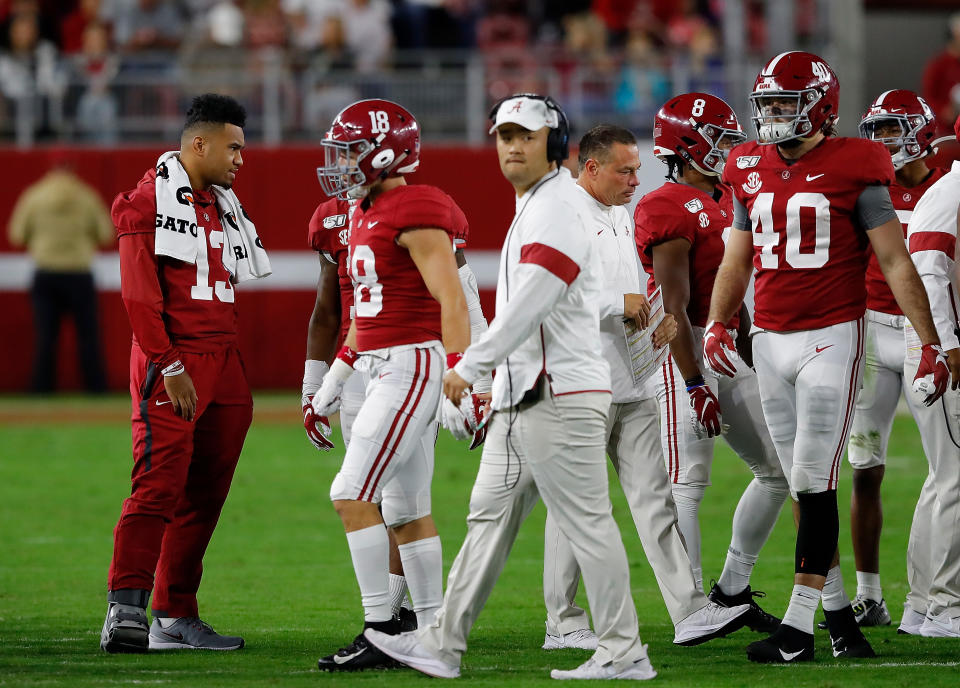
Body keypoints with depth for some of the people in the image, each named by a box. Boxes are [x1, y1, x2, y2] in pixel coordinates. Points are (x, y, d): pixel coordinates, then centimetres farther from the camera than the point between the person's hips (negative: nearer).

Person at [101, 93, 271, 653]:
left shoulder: (225, 208, 19)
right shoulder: (151, 202, -7)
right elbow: (140, 296, -13)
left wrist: (235, 372, 16)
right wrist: (170, 367, -18)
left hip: (222, 363, 8)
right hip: (172, 361, -8)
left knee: (204, 495, 7)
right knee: (160, 483, -17)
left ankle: (176, 617, 12)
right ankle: (126, 611, -21)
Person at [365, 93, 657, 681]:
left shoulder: (559, 207, -13)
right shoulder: (531, 208, 19)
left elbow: (531, 303, -23)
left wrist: (471, 366, -25)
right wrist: (493, 380, 23)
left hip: (560, 397, -11)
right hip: (520, 398, 11)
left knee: (587, 523, -8)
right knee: (491, 517, 11)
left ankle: (624, 654, -5)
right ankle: (444, 645, 14)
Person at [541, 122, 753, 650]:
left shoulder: (620, 216, 17)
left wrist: (654, 316, 7)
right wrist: (619, 304, -17)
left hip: (629, 381, 8)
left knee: (654, 498, 3)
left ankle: (689, 612, -1)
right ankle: (562, 622, 6)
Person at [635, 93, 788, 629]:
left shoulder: (724, 202, 16)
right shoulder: (669, 210, -14)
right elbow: (675, 308, -18)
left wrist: (753, 360, 22)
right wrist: (695, 385, -21)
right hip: (687, 351, -10)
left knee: (778, 469, 10)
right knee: (689, 481, -8)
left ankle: (732, 590, 17)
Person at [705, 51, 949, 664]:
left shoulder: (853, 169, -7)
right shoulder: (752, 172, 9)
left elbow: (896, 263, -5)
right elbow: (737, 261, 20)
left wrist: (931, 343, -8)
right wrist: (717, 325, 7)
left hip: (832, 337, -6)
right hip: (770, 340, 6)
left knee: (814, 482, -9)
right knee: (804, 486, 8)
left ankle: (799, 626, -8)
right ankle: (839, 610, 16)